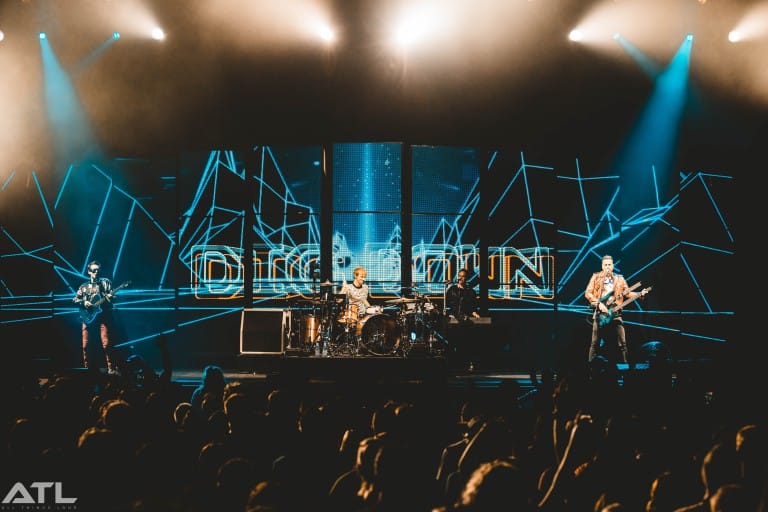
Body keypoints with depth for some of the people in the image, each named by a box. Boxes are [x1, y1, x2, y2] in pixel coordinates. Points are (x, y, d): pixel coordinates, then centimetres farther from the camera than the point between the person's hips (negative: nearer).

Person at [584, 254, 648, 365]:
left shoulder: (620, 279, 13)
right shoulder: (596, 277, 6)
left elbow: (627, 293, 10)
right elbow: (588, 293, 0)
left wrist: (640, 294, -6)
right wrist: (599, 303, -12)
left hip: (615, 314, 2)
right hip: (599, 314, -2)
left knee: (622, 343, -3)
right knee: (594, 343, -2)